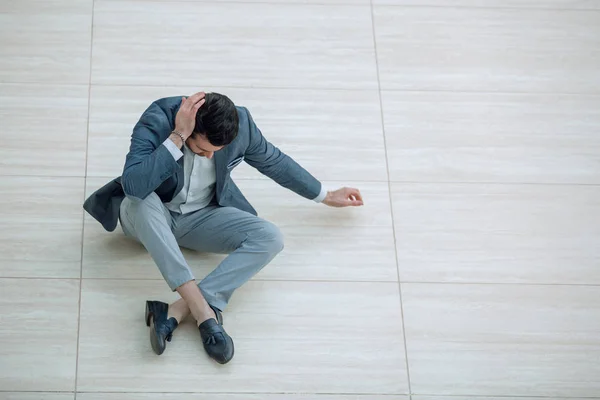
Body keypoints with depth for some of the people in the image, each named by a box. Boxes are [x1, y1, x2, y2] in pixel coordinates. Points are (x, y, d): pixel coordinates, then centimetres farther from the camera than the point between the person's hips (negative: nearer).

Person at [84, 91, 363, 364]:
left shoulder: (241, 124, -17)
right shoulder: (157, 121, -28)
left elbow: (274, 161, 4)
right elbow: (132, 186, -42)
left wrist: (326, 196, 14)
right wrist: (177, 137, -44)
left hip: (200, 216, 4)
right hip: (148, 216, -3)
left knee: (269, 239, -21)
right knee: (142, 200, -40)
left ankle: (176, 312, -32)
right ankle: (202, 309, -39)